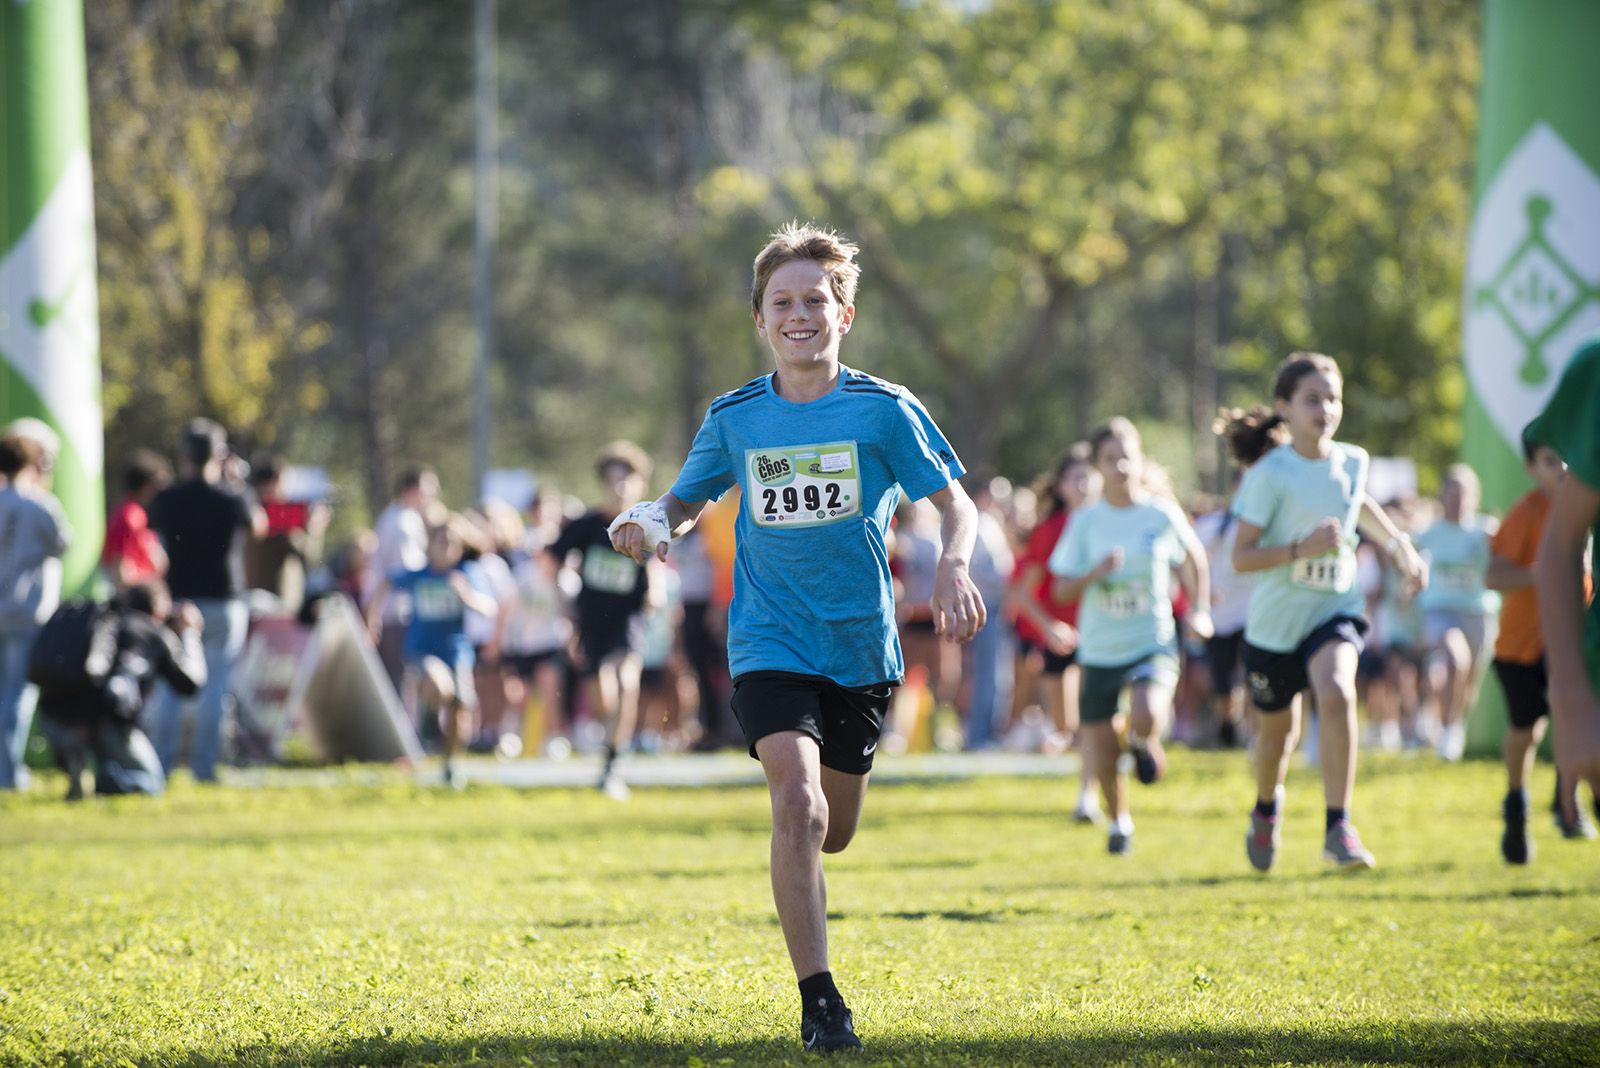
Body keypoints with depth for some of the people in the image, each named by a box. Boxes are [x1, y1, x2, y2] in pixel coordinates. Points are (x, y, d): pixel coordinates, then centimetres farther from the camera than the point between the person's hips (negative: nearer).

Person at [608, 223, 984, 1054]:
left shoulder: (884, 410, -4)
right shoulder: (734, 418, 0)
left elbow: (953, 502, -1)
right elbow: (688, 498, 13)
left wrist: (953, 566, -21)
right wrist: (653, 524, -10)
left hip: (860, 644, 1)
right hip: (769, 644, -1)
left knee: (832, 833, 12)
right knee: (798, 808, -22)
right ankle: (819, 1002, -16)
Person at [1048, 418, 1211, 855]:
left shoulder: (1162, 514, -4)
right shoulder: (1086, 522, -3)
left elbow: (1193, 557, 16)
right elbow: (1062, 590, -3)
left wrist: (1199, 609, 9)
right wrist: (1096, 573, -21)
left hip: (1153, 643, -1)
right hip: (1100, 650, 1)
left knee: (1146, 718, -31)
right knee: (1102, 762, 3)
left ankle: (1144, 741, 8)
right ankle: (1118, 820, 35)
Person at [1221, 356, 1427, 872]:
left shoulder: (1351, 462, 0)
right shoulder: (1270, 475, -15)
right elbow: (1242, 557, -16)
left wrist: (1398, 544, 16)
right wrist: (1302, 547, -28)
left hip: (1334, 611, 2)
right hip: (1275, 619, -2)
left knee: (1336, 694, -28)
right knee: (1277, 729, 13)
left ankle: (1338, 828, -23)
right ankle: (1267, 807, 48)